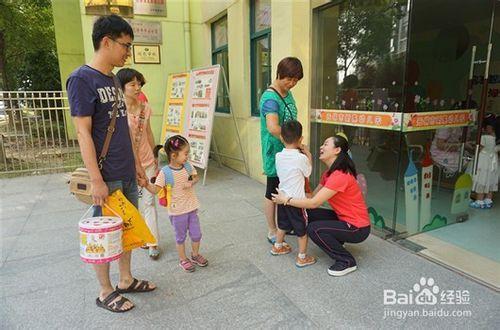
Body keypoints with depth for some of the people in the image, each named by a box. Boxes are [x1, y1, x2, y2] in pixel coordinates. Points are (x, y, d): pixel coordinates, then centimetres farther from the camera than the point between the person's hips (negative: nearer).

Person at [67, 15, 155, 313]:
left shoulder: (113, 80, 12)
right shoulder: (81, 79, -12)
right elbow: (83, 133, -16)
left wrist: (135, 162, 16)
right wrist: (97, 180, -18)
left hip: (127, 174, 8)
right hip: (107, 177, -8)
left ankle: (126, 279, 33)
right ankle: (106, 292, 25)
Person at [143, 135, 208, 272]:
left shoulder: (188, 166, -5)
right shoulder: (165, 172, -19)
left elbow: (196, 176, 9)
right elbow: (155, 189, -21)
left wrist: (192, 182, -12)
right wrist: (146, 185, -39)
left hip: (192, 208, 5)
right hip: (177, 211, -5)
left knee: (196, 234, 16)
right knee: (180, 237, 14)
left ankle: (195, 255, 41)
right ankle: (183, 259, 35)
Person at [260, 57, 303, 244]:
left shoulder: (288, 93, 8)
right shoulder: (270, 98, -20)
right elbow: (273, 128, -34)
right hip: (275, 153, -8)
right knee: (273, 192, 6)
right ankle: (272, 232, 22)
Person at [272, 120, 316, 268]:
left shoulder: (278, 156, -4)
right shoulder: (302, 158, -19)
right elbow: (308, 172, -2)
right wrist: (307, 153, 3)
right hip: (296, 200, -6)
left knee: (283, 224, 26)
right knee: (302, 229, 10)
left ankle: (277, 247, 43)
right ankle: (302, 258, 20)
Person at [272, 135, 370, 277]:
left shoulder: (340, 175, -27)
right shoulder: (328, 173, 4)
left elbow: (314, 203, -29)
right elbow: (314, 194, -1)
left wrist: (286, 200, -21)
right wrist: (288, 196, -13)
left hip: (357, 227, -9)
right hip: (343, 218, 9)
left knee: (314, 229, -20)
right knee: (309, 214, 0)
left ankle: (347, 261, -3)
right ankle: (336, 242, 17)